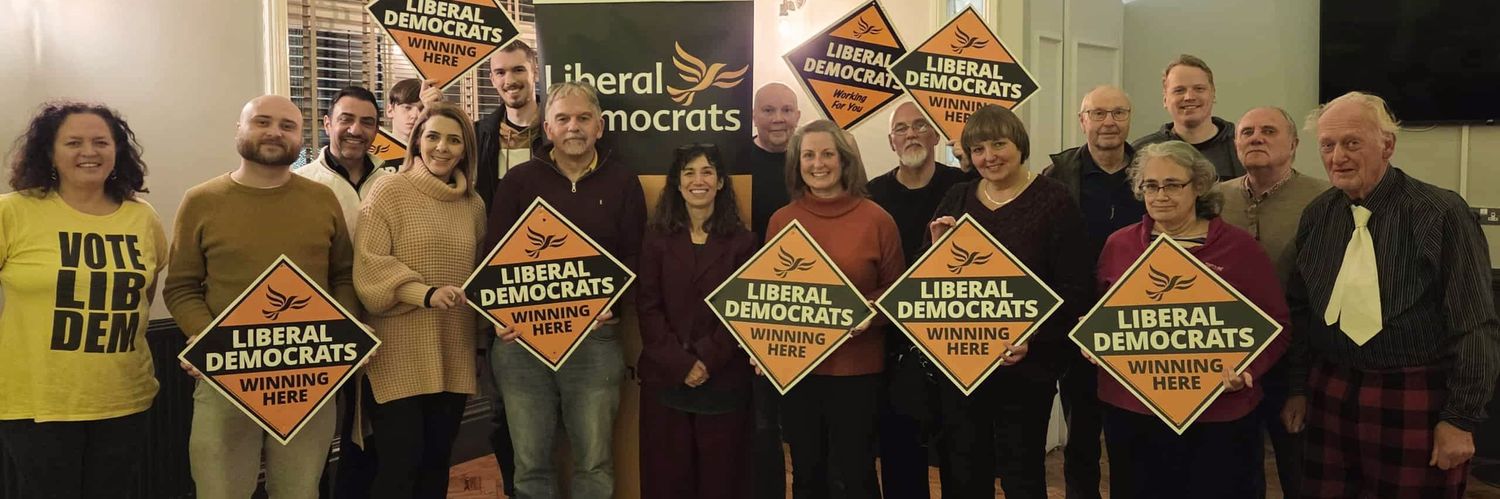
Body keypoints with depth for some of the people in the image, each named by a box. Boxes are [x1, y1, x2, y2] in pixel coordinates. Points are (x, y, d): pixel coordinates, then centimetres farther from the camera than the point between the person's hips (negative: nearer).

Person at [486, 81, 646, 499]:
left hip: (596, 338, 0)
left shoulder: (623, 182, 6)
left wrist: (611, 304, -15)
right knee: (530, 461, 10)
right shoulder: (518, 180, 7)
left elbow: (635, 257, 3)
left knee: (594, 461, 7)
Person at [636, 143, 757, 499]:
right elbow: (648, 308, -1)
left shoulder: (742, 242, 3)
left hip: (724, 379, -1)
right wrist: (680, 363, -13)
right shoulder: (657, 239, 5)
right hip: (665, 377, 1)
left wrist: (708, 360, -15)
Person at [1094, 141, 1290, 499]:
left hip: (1218, 418, -2)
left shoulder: (1239, 247, -1)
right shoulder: (1119, 245, 5)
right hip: (1129, 411, 2)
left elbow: (1275, 325, 0)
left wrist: (1247, 368, -17)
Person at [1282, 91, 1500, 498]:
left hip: (1417, 401, -4)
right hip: (1330, 396, 5)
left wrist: (1462, 419, -11)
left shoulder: (1441, 213, -11)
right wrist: (1298, 387, 10)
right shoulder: (1316, 215, 4)